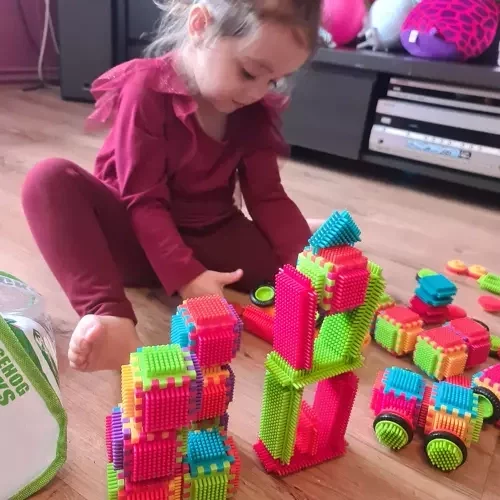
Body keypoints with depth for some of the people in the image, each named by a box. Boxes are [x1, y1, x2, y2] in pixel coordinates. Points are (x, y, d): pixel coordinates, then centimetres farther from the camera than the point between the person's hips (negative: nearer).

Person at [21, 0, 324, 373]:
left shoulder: (256, 110, -4)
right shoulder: (146, 89, -17)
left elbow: (267, 197, -7)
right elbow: (144, 200, -22)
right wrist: (185, 275, -33)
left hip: (211, 239, 4)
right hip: (139, 238, -3)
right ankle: (112, 316, -44)